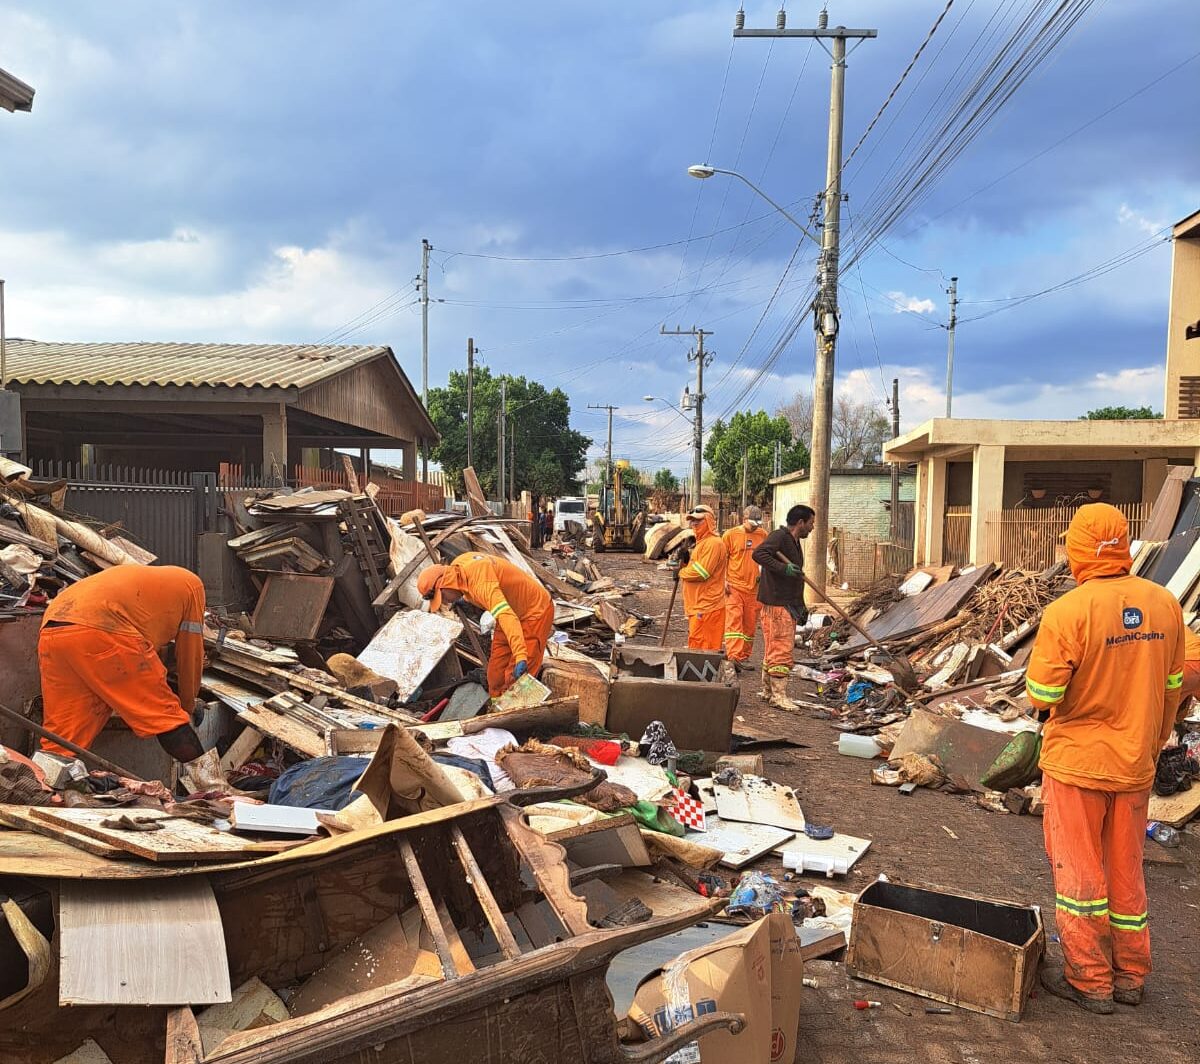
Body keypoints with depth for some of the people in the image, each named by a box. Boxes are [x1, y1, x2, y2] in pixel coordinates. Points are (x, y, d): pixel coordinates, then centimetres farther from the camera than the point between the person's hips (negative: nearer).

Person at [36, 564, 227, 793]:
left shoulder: (138, 578, 40)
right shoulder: (191, 583, 23)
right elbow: (190, 653, 23)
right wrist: (187, 705, 36)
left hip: (50, 632, 7)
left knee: (61, 736, 12)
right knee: (165, 715, 3)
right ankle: (212, 787, 6)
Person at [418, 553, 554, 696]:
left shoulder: (481, 582, -35)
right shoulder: (457, 565, -7)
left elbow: (507, 616, -48)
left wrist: (521, 657, -56)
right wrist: (467, 599, 5)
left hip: (534, 612, -10)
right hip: (511, 608, 10)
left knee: (515, 677, -12)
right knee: (496, 673, 12)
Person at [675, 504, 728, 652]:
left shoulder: (713, 543, -14)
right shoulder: (701, 542, 20)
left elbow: (701, 572, -21)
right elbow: (694, 567, 24)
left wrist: (681, 572, -6)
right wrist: (685, 560, 5)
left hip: (707, 605, -10)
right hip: (698, 605, 10)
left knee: (700, 645, -10)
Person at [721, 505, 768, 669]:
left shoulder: (763, 535, 7)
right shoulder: (731, 534, -3)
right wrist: (724, 580, -7)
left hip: (754, 587, 4)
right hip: (734, 586, -4)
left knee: (750, 624, 9)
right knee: (733, 620, -12)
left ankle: (744, 658, 20)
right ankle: (733, 657, -19)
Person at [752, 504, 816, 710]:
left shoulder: (794, 542, 20)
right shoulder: (779, 537, -12)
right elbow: (758, 553, -29)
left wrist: (801, 606, 25)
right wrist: (783, 568, -31)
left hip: (788, 604, 10)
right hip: (777, 604, -10)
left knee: (773, 649, 15)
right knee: (781, 649, -7)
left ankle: (768, 691, 23)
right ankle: (778, 695, -2)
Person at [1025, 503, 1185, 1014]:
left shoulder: (1067, 612, -23)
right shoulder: (1165, 604, -5)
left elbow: (1041, 696, -18)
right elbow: (1173, 687, 6)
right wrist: (1153, 742, 19)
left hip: (1077, 762, -5)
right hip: (1136, 763, 5)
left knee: (1078, 870, 10)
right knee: (1126, 870, 19)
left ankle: (1089, 980, 20)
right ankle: (1130, 975, 32)